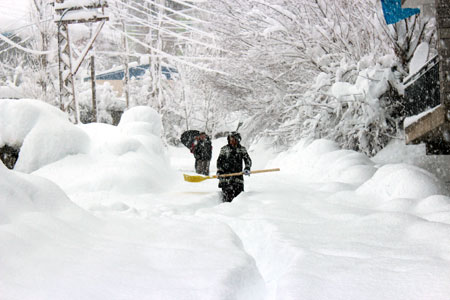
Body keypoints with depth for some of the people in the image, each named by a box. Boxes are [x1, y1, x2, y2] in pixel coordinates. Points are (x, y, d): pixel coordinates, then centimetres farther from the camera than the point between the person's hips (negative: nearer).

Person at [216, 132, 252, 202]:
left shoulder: (242, 149, 10)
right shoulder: (224, 149, 10)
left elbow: (247, 160, 4)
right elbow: (219, 161, 12)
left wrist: (247, 168, -15)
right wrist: (219, 171, -2)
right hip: (226, 175, -1)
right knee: (227, 195, -11)